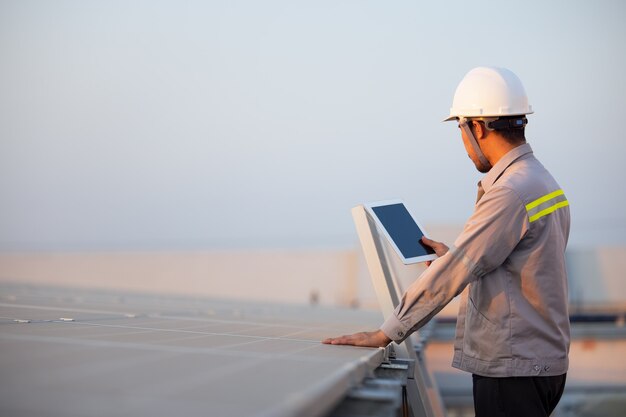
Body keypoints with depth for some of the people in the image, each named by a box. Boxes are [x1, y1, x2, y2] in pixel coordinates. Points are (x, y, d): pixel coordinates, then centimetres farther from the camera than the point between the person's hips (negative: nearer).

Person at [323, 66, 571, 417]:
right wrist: (452, 255, 22)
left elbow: (452, 274, -21)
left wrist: (386, 334, -15)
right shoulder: (542, 182, 12)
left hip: (513, 370, -9)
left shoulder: (511, 193, -20)